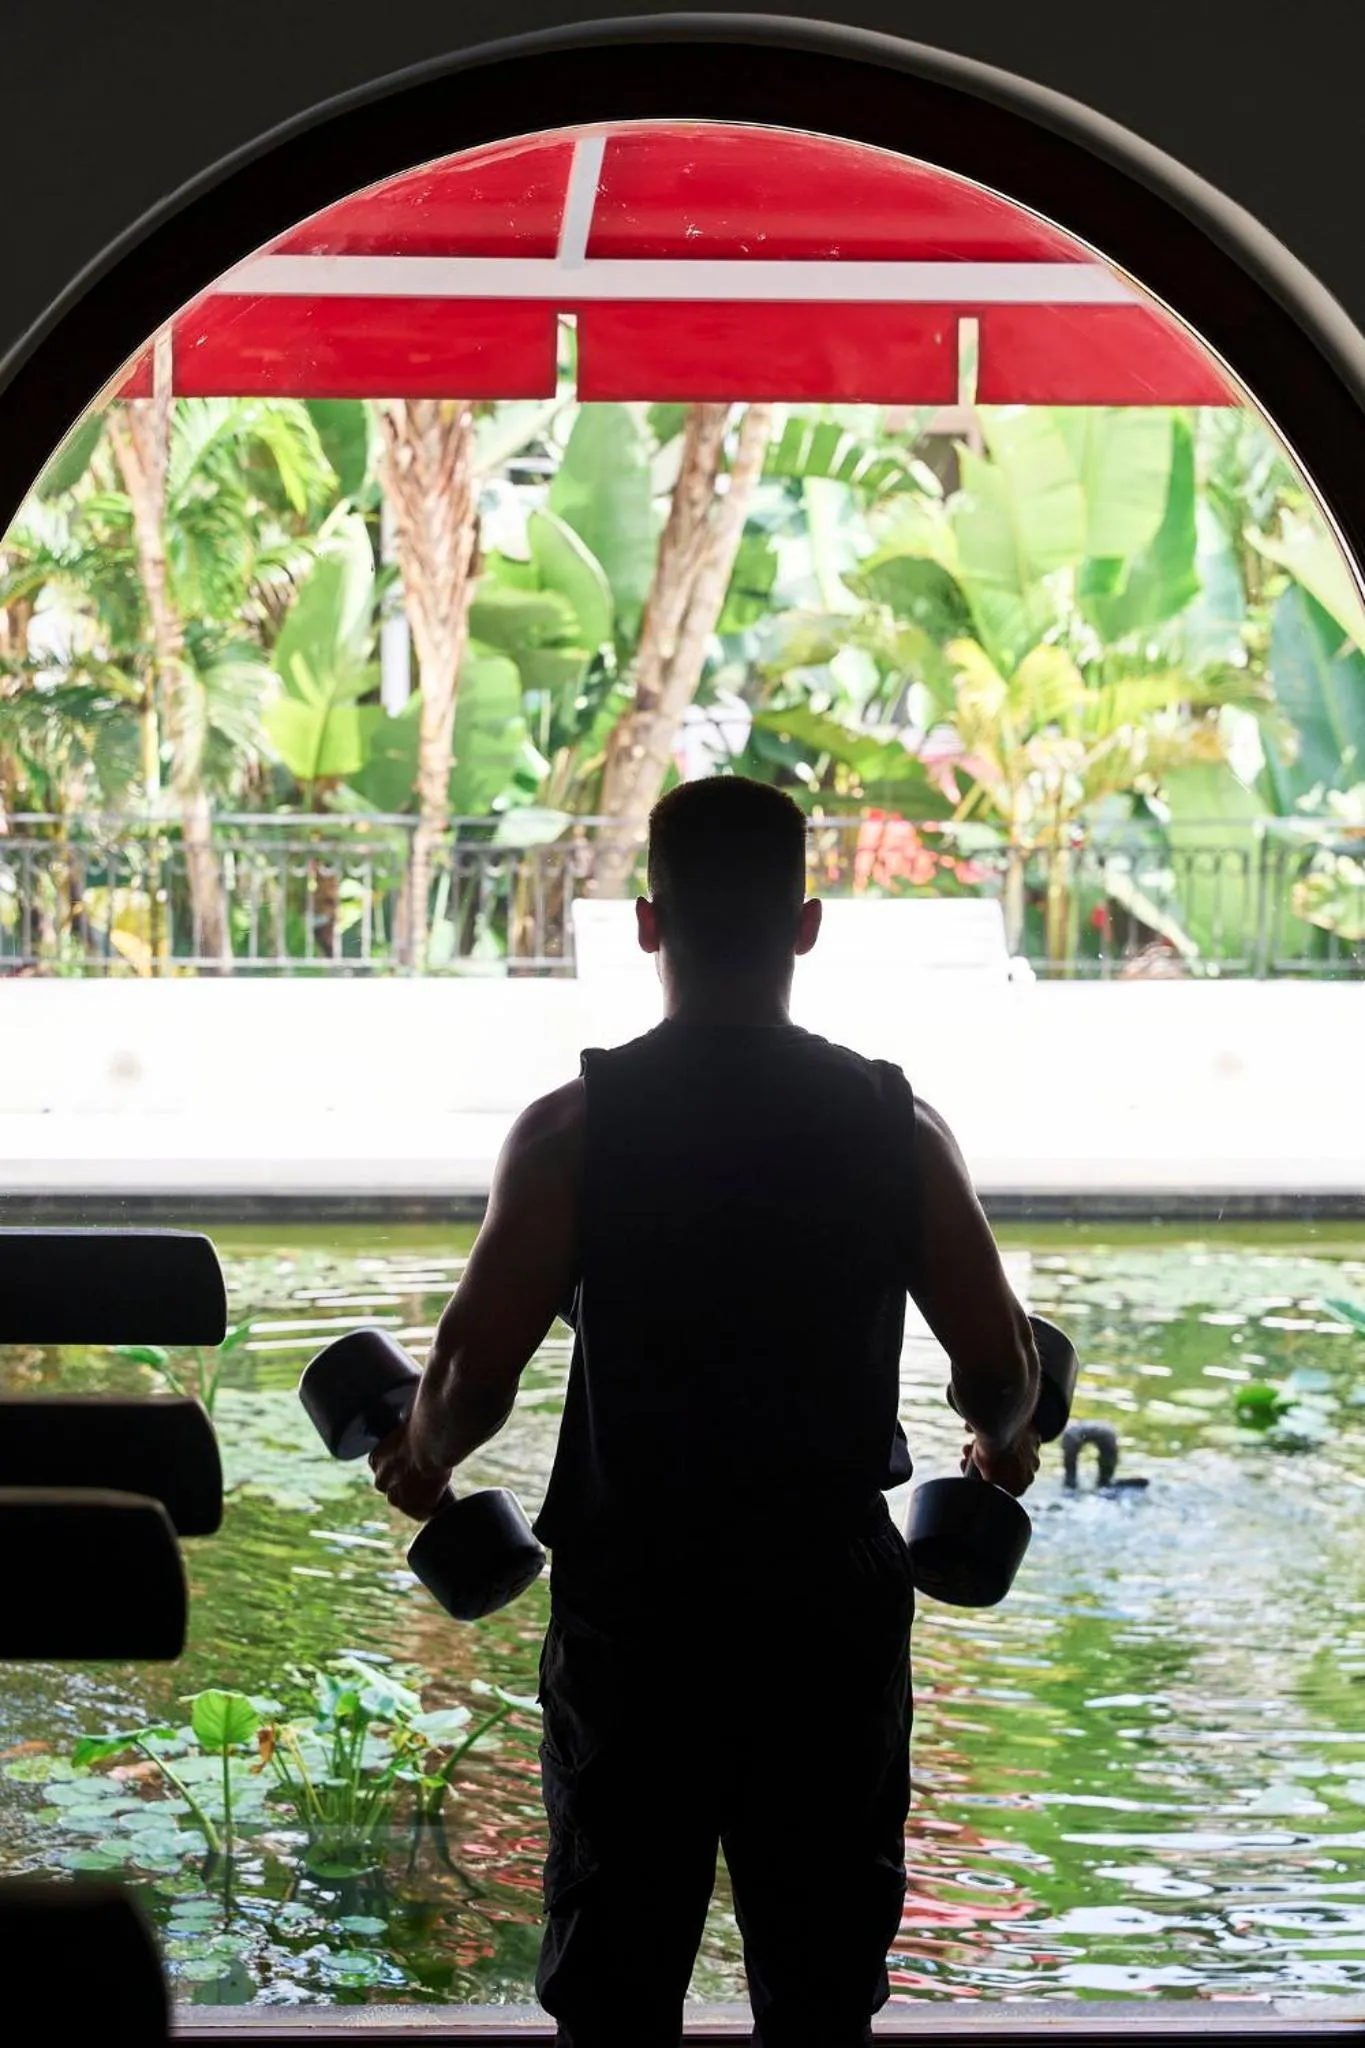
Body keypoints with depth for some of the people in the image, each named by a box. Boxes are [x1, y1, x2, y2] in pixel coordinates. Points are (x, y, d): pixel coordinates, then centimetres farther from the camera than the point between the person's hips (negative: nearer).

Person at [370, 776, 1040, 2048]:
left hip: (629, 1608, -1)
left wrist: (418, 1460, 9)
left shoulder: (575, 1128, -11)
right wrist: (1003, 1444, 20)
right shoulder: (894, 1127, -5)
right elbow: (999, 1370, -3)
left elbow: (473, 1377, -12)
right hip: (834, 1607, 1)